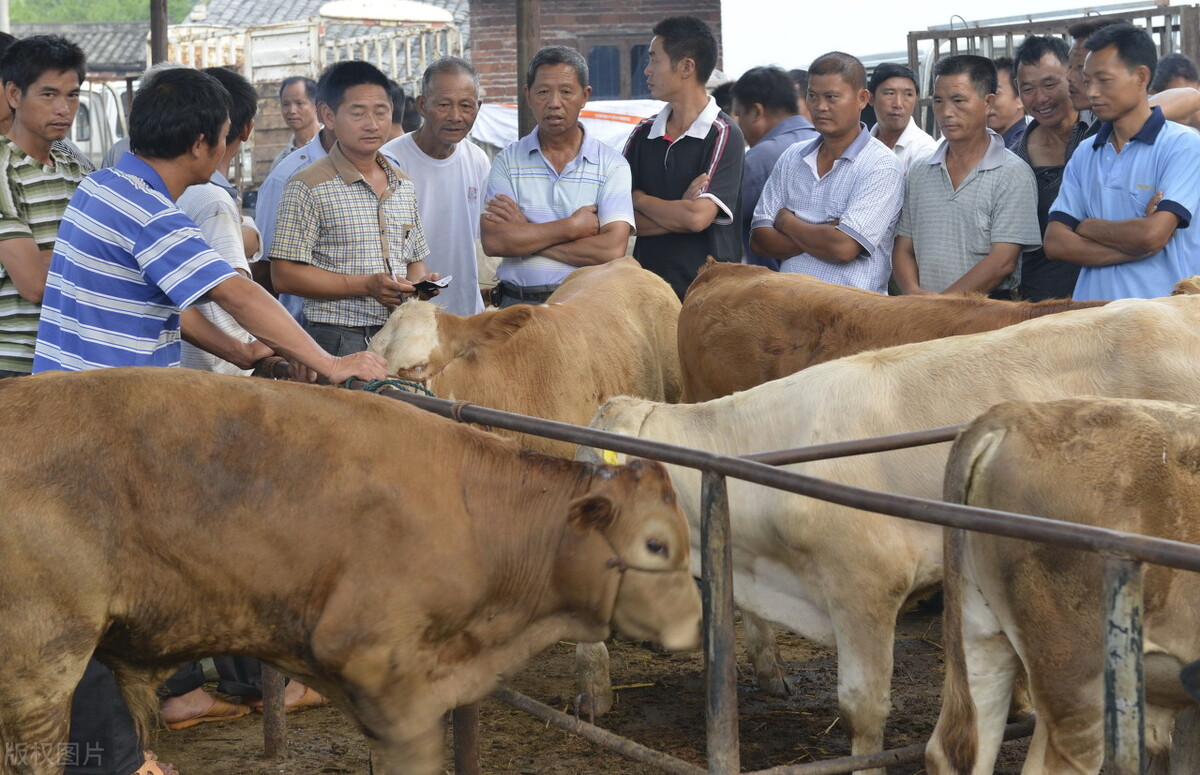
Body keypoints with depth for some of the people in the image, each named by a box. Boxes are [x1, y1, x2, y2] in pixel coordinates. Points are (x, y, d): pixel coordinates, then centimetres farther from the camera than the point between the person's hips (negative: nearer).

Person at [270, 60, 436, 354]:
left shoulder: (404, 186, 15)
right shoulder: (308, 187, -6)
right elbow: (285, 276, -11)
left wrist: (420, 282, 0)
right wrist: (366, 286, -17)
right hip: (337, 343, -5)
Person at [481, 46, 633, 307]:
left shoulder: (612, 165, 6)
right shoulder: (508, 161, 10)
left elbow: (612, 250, -8)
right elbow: (492, 241, -3)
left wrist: (526, 234, -4)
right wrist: (573, 227, -6)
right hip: (518, 304, 1)